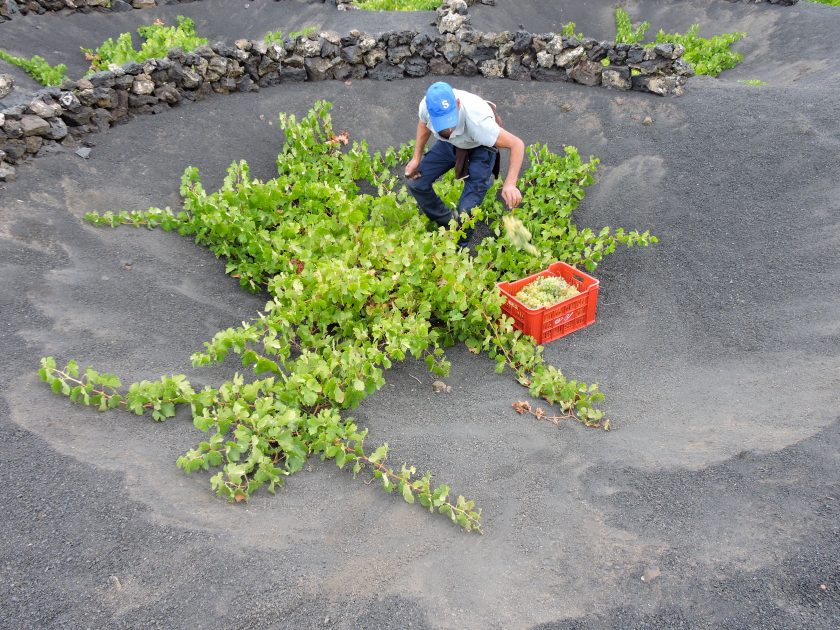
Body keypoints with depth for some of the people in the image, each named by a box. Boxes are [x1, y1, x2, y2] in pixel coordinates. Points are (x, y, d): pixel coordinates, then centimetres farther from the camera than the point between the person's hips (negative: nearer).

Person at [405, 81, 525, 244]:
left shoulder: (477, 119, -44)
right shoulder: (426, 105, -29)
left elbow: (517, 144, -40)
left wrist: (510, 184, -52)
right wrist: (416, 158, -3)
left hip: (480, 148, -5)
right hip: (450, 143, 5)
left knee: (467, 209, -15)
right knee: (415, 182, -4)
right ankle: (447, 224, 21)